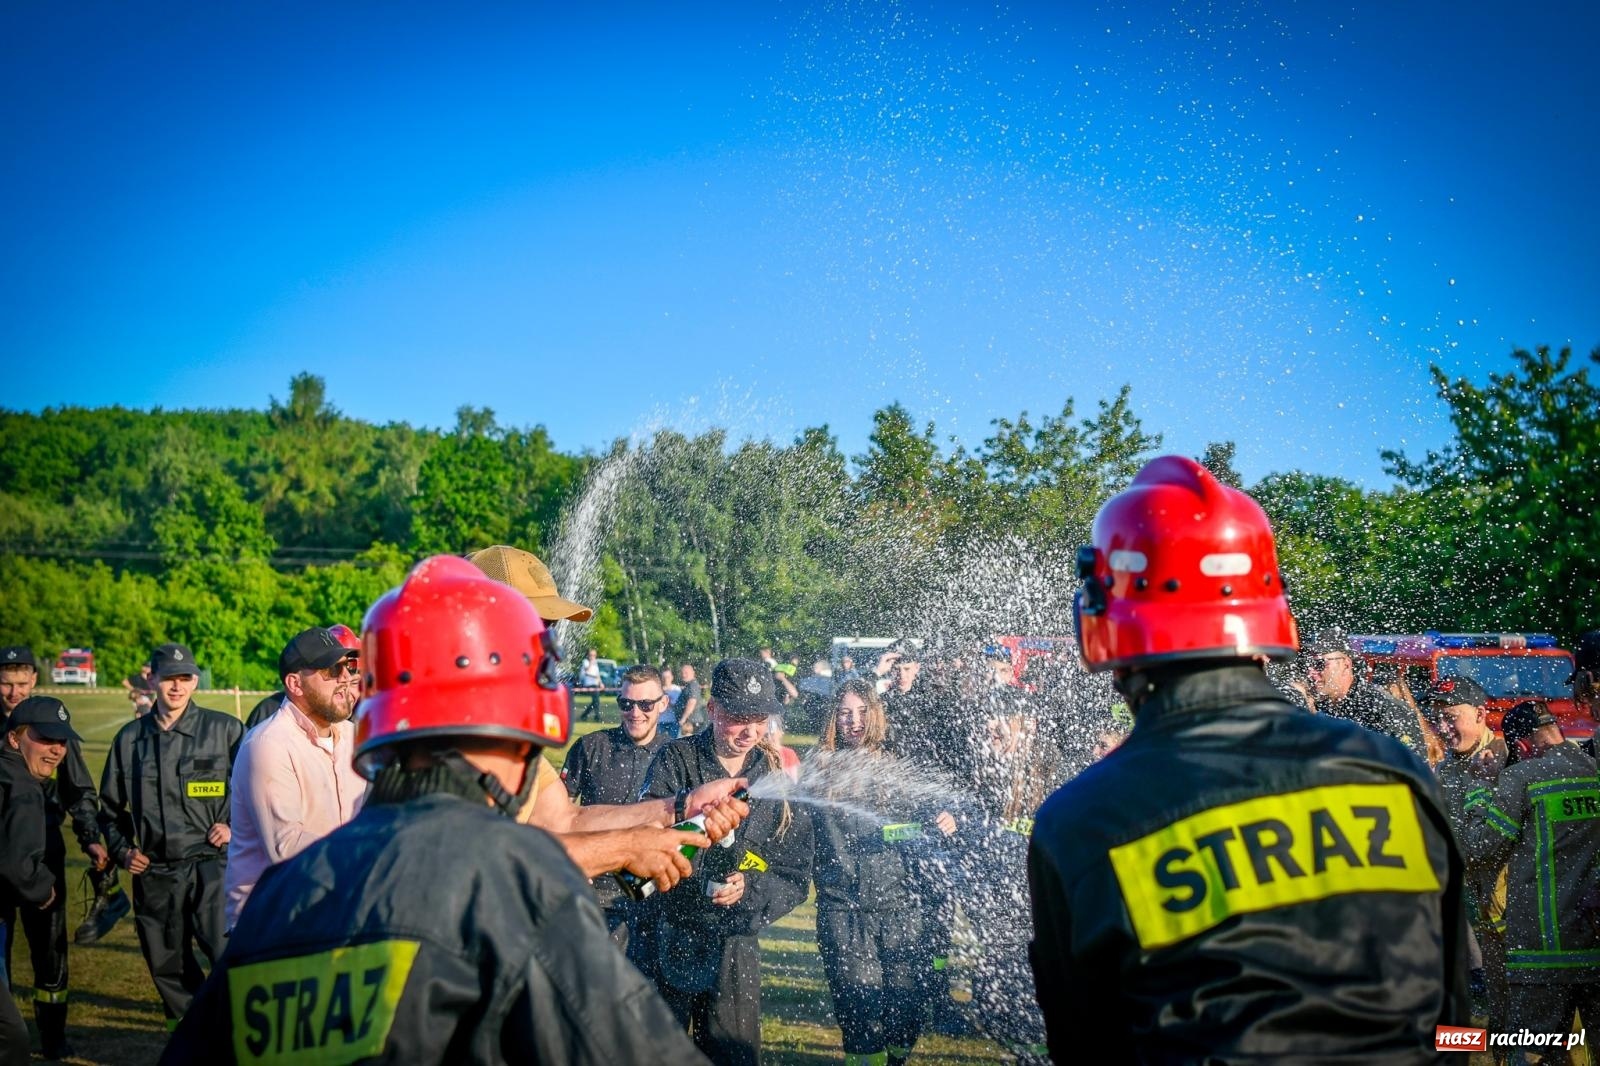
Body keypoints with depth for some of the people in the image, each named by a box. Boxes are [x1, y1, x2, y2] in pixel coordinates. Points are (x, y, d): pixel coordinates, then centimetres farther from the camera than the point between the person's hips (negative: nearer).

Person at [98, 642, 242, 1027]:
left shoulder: (225, 729, 0)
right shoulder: (130, 738, 11)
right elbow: (110, 805, 21)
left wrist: (236, 825, -5)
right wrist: (122, 849, 8)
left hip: (211, 864, -4)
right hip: (154, 871, 4)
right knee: (167, 967, 11)